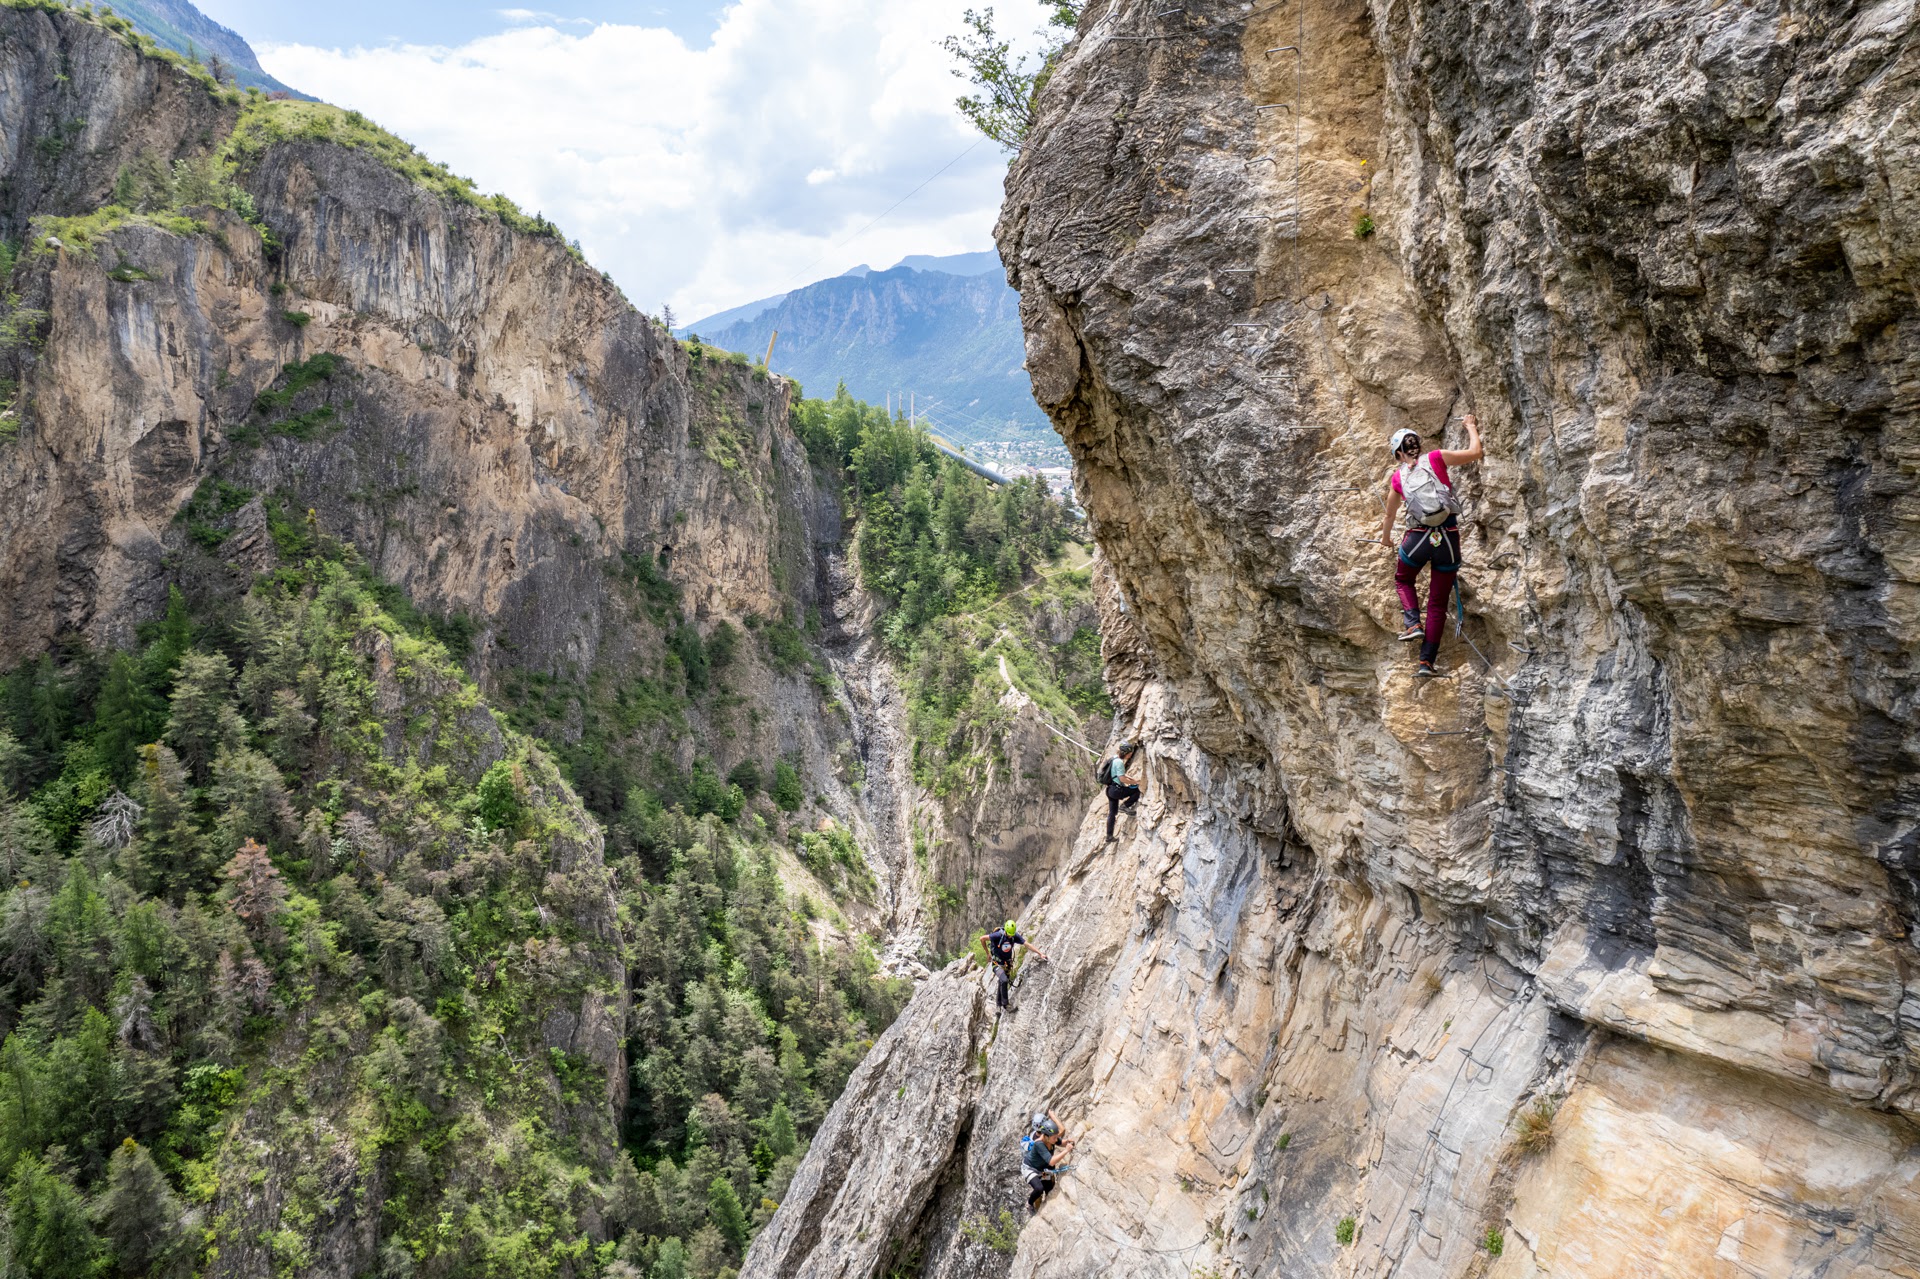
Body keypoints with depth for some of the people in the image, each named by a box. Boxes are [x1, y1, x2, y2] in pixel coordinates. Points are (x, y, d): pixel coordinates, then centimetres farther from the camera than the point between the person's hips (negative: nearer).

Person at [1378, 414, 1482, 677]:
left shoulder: (1398, 477, 9)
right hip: (1449, 538, 0)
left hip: (1418, 537, 0)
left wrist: (1386, 537, 44)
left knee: (1403, 579, 32)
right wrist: (1471, 425, 18)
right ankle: (1426, 661, 9)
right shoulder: (1436, 459, 2)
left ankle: (1413, 623, 8)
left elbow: (1390, 513, 25)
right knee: (1438, 603, 11)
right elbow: (1476, 452, 0)